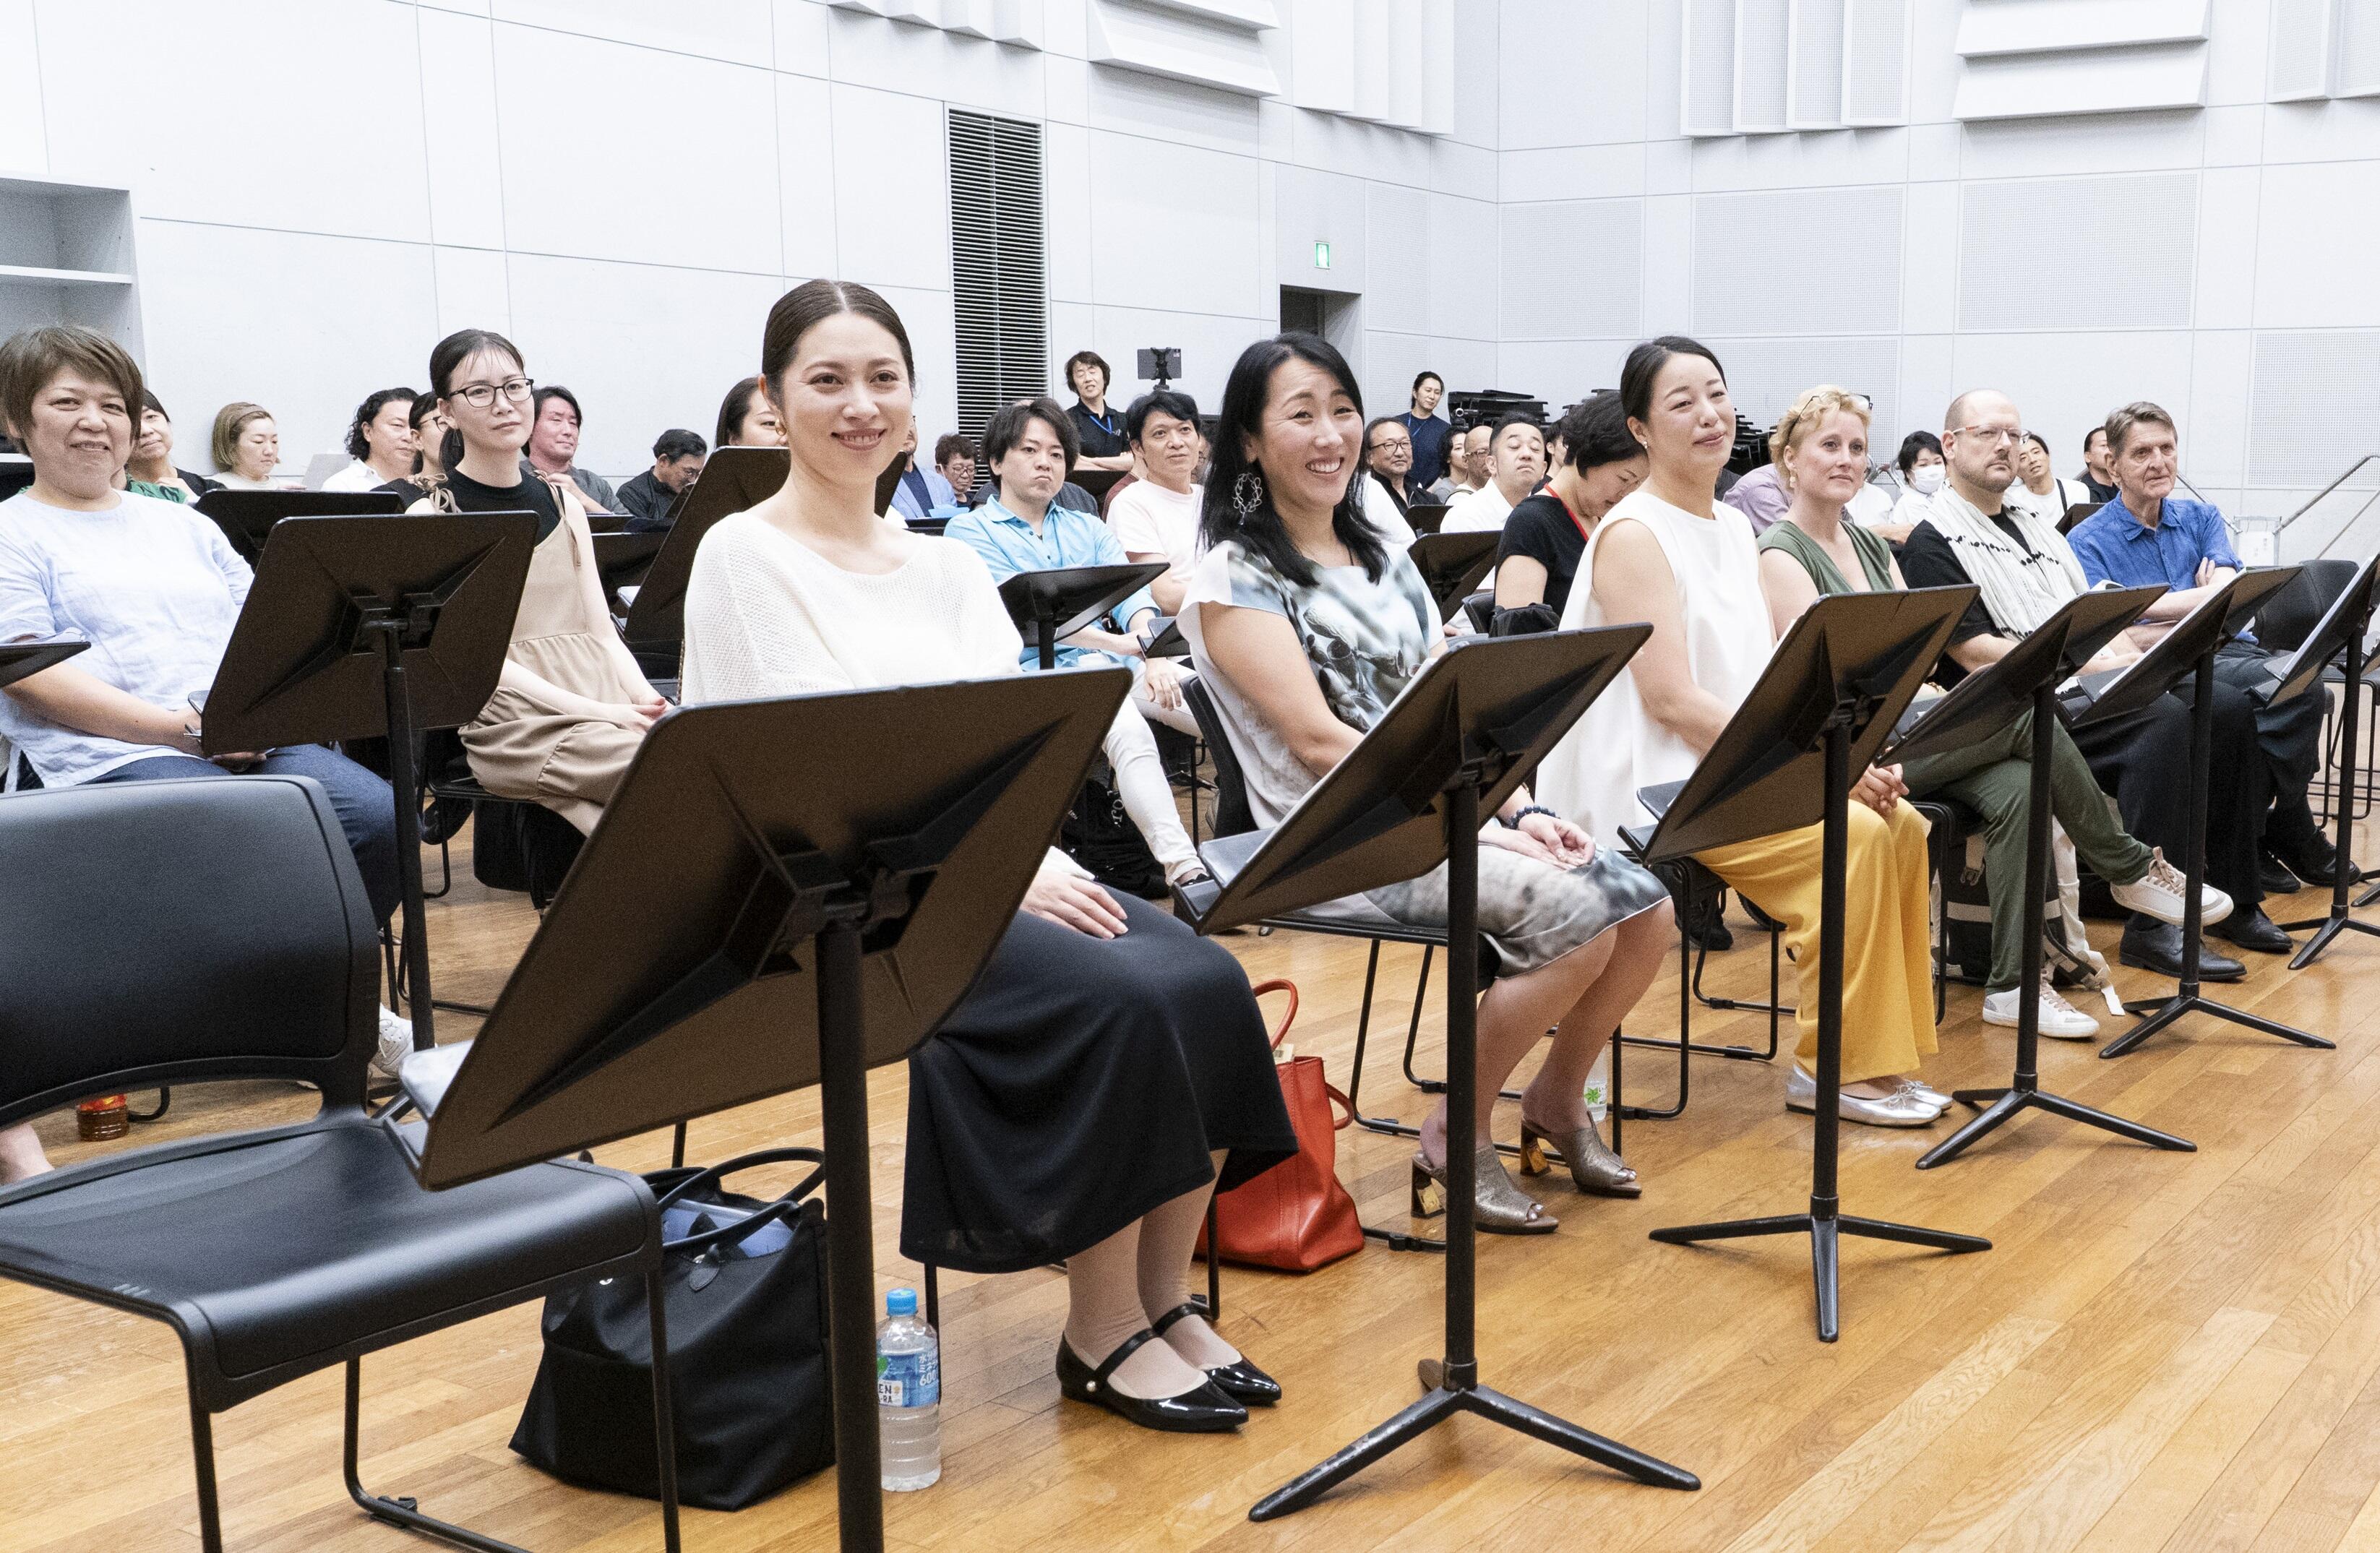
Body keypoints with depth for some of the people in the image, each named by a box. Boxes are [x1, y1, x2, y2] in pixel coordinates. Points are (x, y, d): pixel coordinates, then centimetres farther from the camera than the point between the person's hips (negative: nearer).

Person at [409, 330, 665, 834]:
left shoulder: (563, 500, 19)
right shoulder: (432, 517, 2)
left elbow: (601, 631, 15)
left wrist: (646, 698, -6)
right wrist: (596, 712, -17)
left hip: (609, 698, 5)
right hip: (514, 721, -5)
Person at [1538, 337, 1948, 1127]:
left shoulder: (1736, 529, 16)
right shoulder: (1634, 535, -11)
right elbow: (1673, 699, -19)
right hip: (1656, 785, -8)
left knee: (1901, 824, -9)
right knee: (1855, 835, -22)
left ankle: (1882, 1054, 1)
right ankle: (1829, 1068, -9)